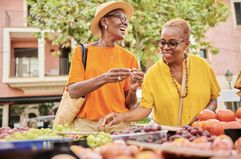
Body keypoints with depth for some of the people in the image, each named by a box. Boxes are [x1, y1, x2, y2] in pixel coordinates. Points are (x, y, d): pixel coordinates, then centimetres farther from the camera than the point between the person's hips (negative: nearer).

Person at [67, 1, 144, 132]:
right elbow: (73, 92, -9)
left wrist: (133, 89, -13)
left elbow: (129, 105, 7)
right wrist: (104, 79, -22)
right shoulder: (82, 51, 1)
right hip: (86, 124, -1)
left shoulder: (129, 57, 5)